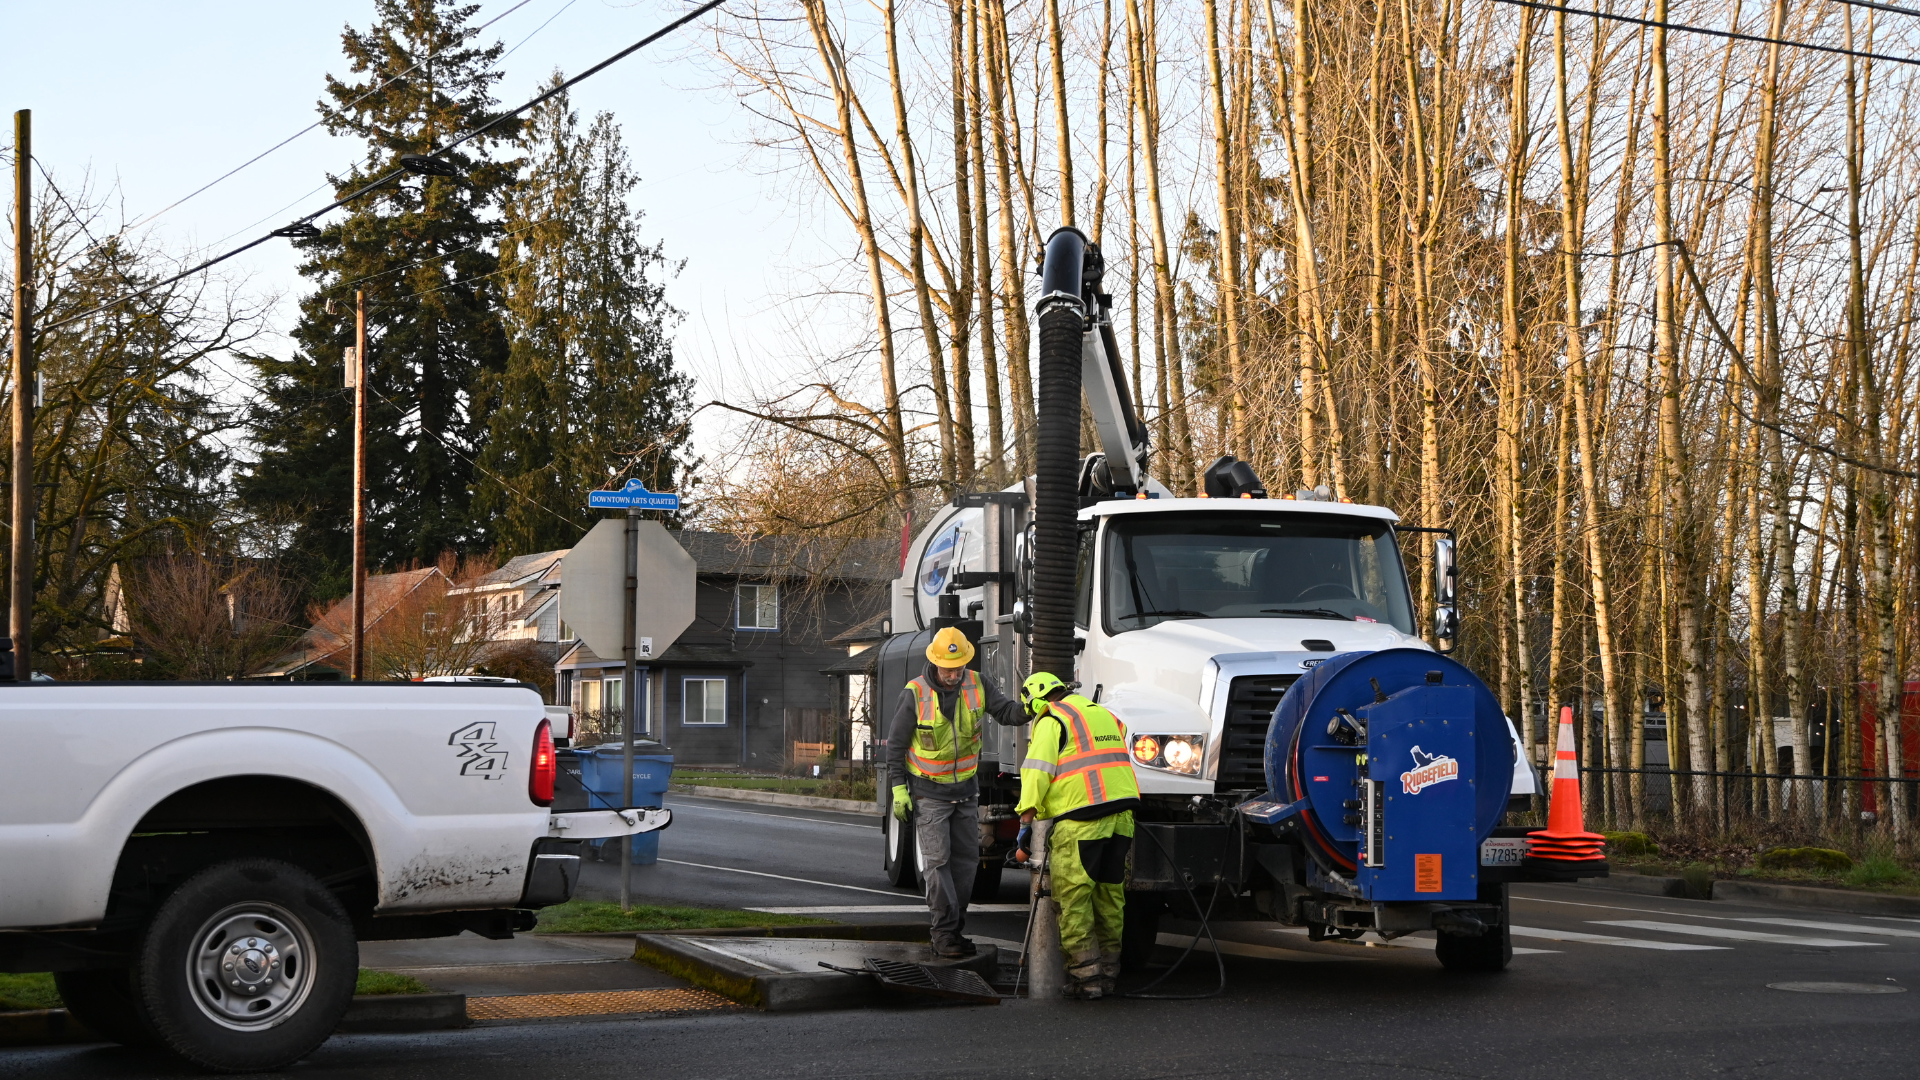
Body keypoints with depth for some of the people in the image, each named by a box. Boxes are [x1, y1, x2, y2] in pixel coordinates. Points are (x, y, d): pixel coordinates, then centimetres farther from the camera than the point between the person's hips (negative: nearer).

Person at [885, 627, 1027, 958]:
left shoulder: (977, 684, -6)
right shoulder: (915, 694, -16)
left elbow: (1005, 712, -6)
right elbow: (896, 743, -8)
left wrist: (1027, 709, -29)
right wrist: (899, 789, -10)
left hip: (966, 789, 5)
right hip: (929, 791, -5)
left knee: (966, 858, 8)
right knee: (937, 861, -9)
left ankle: (955, 928, 18)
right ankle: (944, 932, -6)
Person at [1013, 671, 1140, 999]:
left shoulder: (1051, 720, -2)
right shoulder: (1104, 714, 23)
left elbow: (1037, 773, -10)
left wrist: (1026, 823, -9)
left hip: (1080, 820, -8)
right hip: (1121, 813, 8)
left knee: (1073, 899, -2)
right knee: (1110, 895, 15)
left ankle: (1085, 976, -3)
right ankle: (1108, 971, 21)